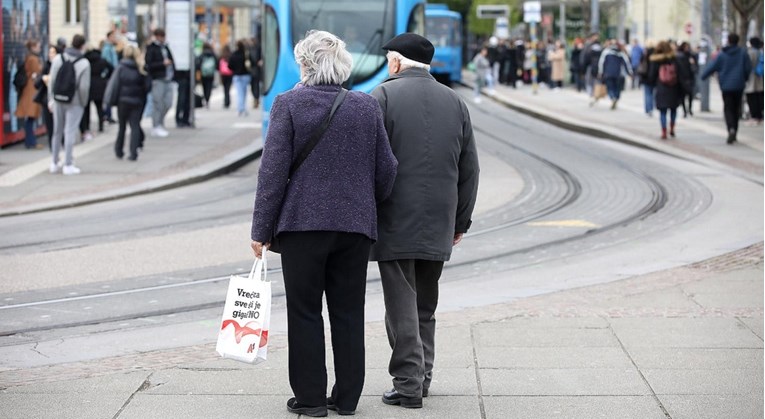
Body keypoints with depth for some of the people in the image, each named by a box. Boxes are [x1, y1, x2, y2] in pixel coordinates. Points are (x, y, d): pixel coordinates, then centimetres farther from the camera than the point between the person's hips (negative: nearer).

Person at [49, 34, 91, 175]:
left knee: (57, 131, 15)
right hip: (74, 102, -4)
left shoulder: (58, 59, -4)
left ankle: (55, 163, 24)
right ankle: (67, 165, 2)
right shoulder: (84, 64, -13)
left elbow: (52, 81, -3)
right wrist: (84, 102, 1)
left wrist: (51, 99, 6)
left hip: (58, 100, 4)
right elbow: (84, 86, -15)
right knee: (70, 132, 1)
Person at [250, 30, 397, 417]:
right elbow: (386, 170, 7)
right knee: (348, 313, 9)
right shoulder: (367, 106, 4)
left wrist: (262, 229, -4)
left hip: (302, 224, -3)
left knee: (305, 312, 4)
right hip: (356, 225, 3)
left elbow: (273, 171, -8)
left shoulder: (289, 104, -7)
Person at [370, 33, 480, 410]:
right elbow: (469, 170, 12)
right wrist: (461, 221, 19)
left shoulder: (383, 96, -6)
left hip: (394, 223, -5)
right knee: (425, 306, 15)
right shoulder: (455, 102, 10)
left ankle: (408, 384, -3)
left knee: (402, 307, -2)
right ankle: (422, 376, 18)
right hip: (438, 226, 5)